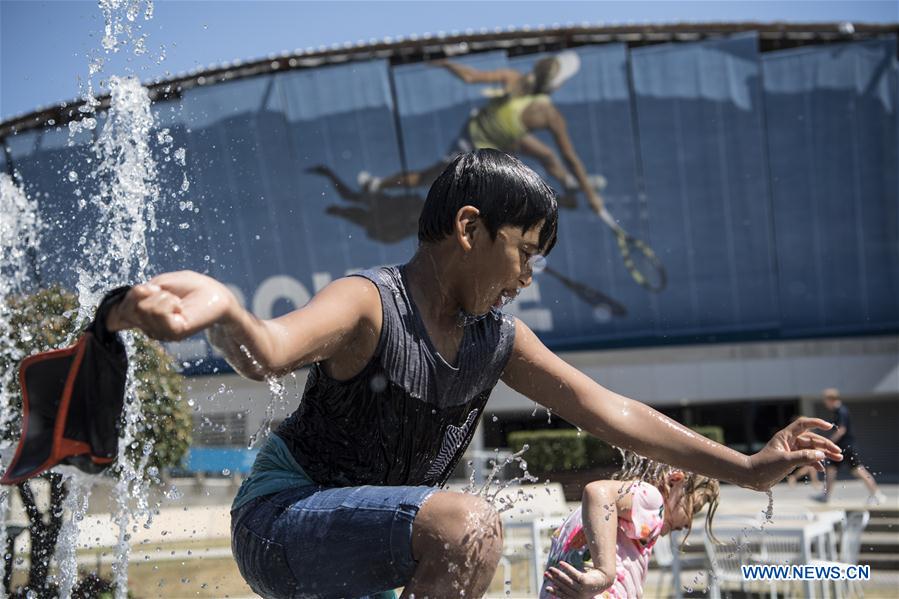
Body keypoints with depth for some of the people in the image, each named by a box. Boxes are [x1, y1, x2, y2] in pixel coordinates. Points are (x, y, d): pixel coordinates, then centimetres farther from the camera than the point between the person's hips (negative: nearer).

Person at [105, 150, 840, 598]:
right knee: (470, 525, -32)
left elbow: (608, 409, 6)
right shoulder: (367, 305, -22)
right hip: (283, 517, -9)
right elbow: (268, 351, -42)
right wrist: (224, 311, -67)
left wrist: (745, 468, 7)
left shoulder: (499, 339, 1)